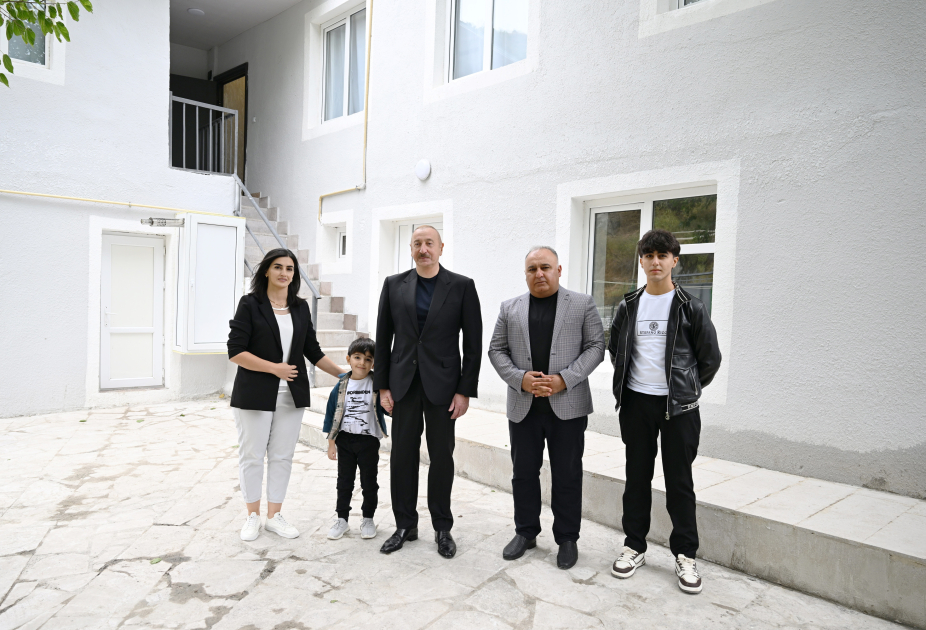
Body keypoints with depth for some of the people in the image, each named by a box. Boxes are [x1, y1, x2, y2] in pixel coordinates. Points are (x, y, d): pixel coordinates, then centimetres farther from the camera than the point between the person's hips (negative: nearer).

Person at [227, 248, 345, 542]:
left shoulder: (300, 307, 9)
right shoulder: (251, 304, -4)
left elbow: (313, 351, 12)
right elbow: (235, 351, -10)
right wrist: (274, 368, -13)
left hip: (292, 394, 4)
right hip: (255, 394, -4)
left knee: (283, 456, 9)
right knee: (252, 455, 6)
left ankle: (274, 515, 23)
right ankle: (253, 516, 23)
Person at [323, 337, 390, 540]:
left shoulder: (377, 385, -8)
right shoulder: (341, 386, -2)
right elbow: (332, 413, 3)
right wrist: (331, 443, 3)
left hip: (369, 441, -2)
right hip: (345, 440, 2)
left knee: (369, 482, 9)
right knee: (344, 481, 12)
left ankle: (368, 519, 26)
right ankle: (342, 519, 26)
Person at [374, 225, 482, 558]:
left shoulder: (462, 286, -2)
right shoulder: (394, 284, 5)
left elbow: (473, 343, -3)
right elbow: (383, 339, 6)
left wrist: (465, 391, -7)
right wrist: (383, 386, 2)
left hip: (443, 385, -2)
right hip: (403, 384, 2)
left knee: (442, 458, 8)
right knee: (402, 456, 8)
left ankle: (442, 528, 24)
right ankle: (405, 525, 25)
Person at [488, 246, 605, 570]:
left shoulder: (583, 304, 3)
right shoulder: (510, 308, 8)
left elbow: (595, 347, -2)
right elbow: (496, 350, 6)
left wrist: (564, 379, -14)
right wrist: (520, 379, -10)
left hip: (567, 405, -2)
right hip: (523, 406, 2)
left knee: (567, 475, 7)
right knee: (523, 472, 11)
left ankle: (567, 538, 22)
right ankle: (526, 532, 28)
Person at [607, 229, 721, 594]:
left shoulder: (690, 308, -3)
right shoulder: (628, 307, 5)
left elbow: (710, 358, 2)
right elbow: (614, 349, 17)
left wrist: (688, 389, 6)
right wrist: (626, 383, 11)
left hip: (678, 406, -2)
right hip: (636, 402, 3)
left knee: (679, 481, 5)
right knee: (637, 476, 11)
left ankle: (685, 555, 18)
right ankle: (634, 546, 23)